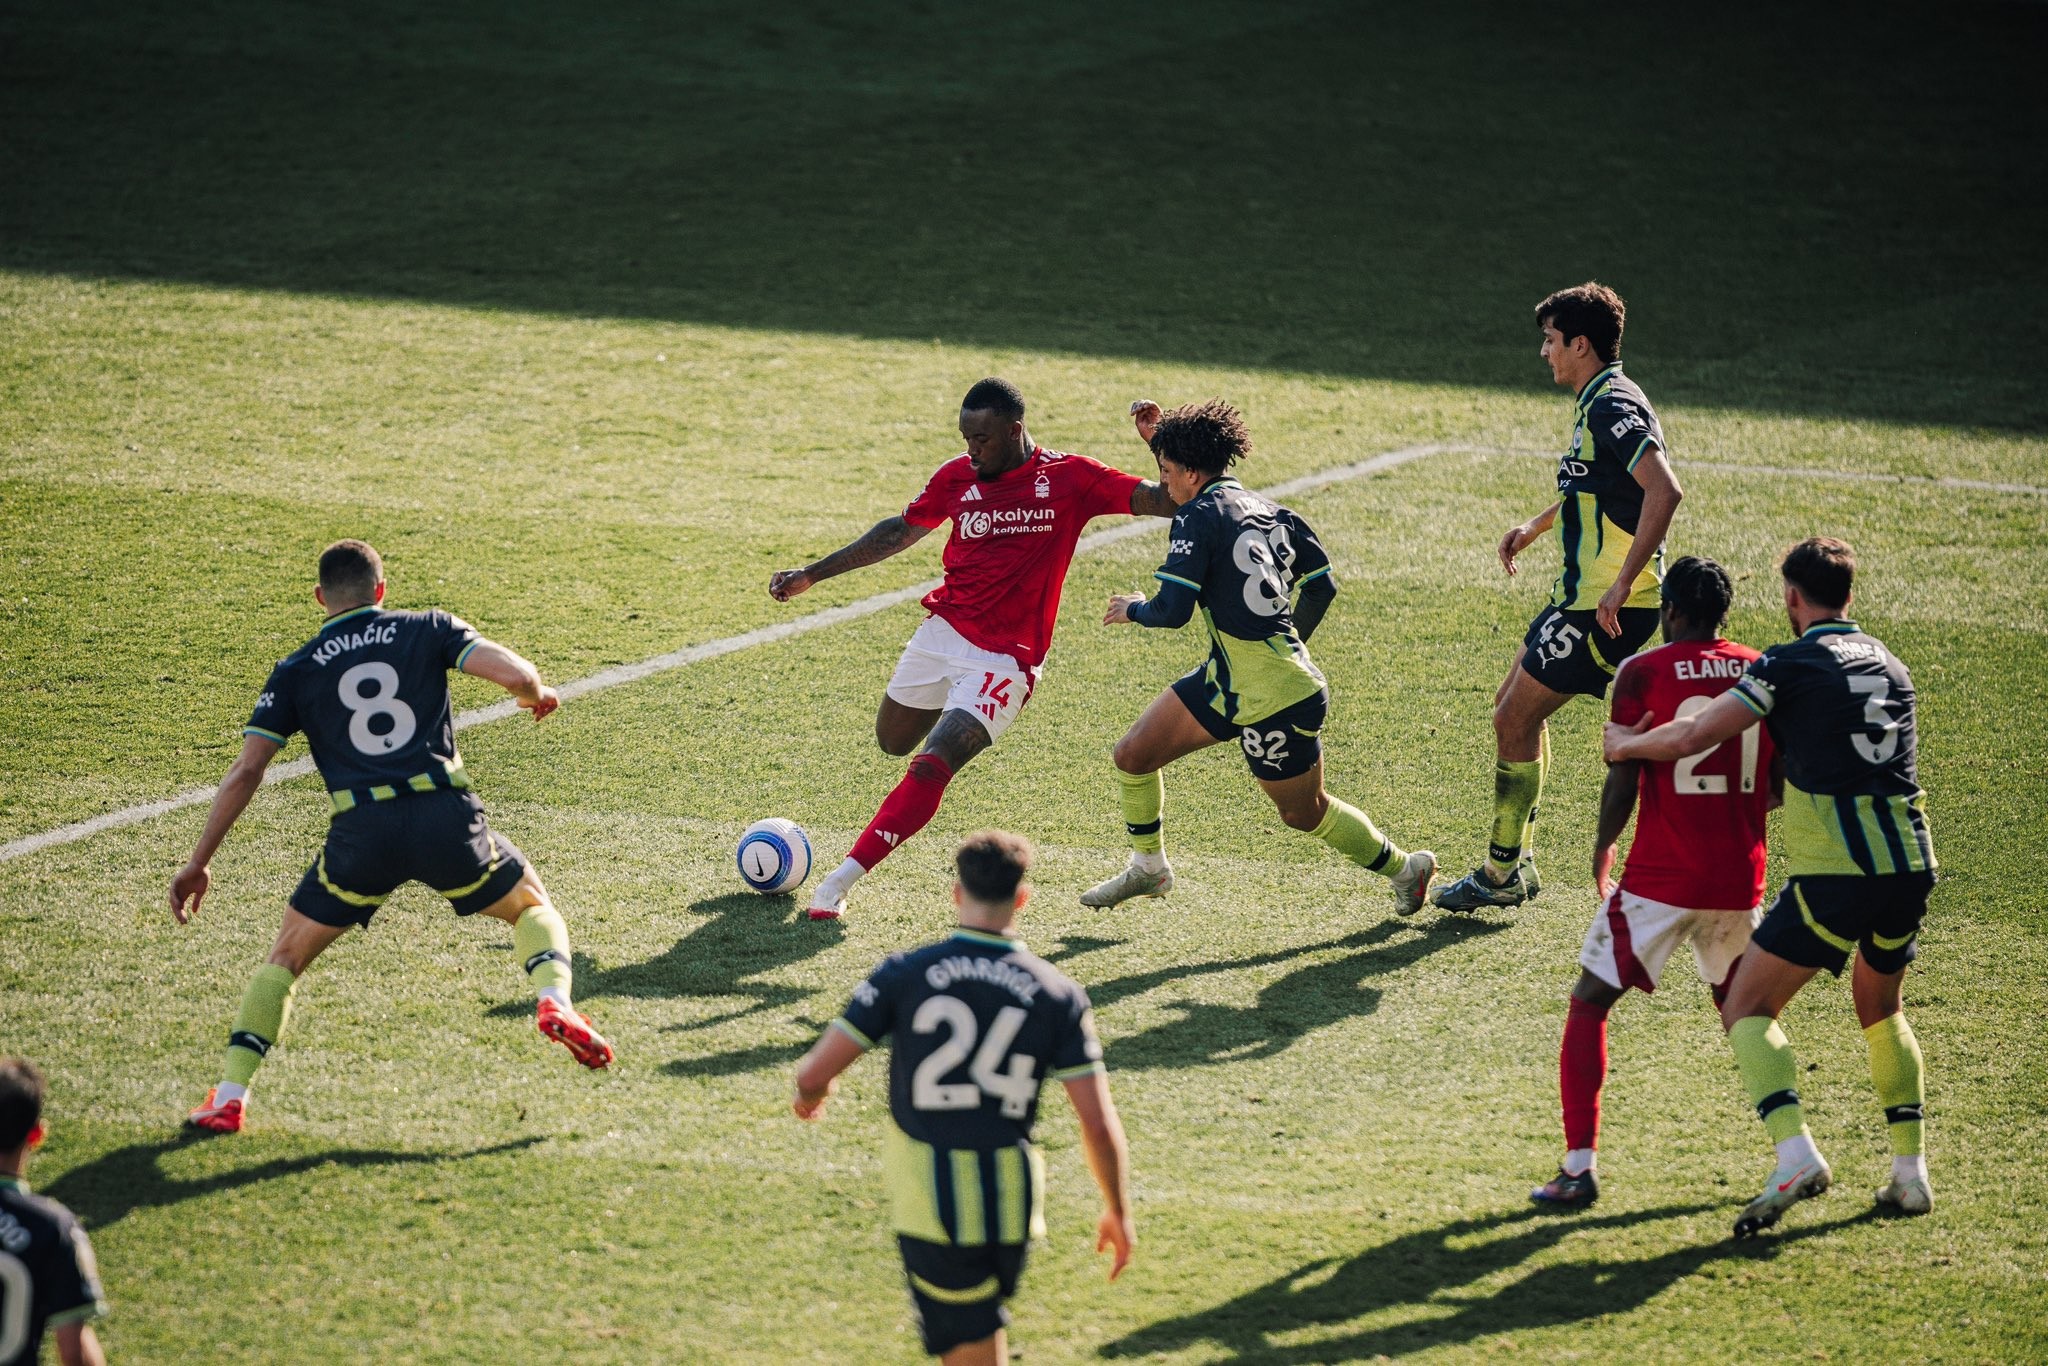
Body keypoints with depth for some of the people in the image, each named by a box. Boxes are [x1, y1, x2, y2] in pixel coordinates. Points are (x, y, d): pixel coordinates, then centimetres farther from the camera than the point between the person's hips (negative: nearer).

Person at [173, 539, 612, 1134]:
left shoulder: (296, 671, 14)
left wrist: (199, 862, 14)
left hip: (362, 832, 0)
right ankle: (554, 999, -5)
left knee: (286, 957, 17)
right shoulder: (428, 630, 12)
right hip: (446, 816, 0)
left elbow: (245, 771, 9)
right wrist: (538, 695, 25)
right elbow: (513, 673, 0)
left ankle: (229, 1095, 4)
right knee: (533, 906, 25)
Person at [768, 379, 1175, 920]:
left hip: (1005, 659, -6)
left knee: (930, 768, -18)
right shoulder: (958, 476, 2)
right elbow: (899, 532, 16)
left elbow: (1163, 501, -12)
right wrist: (812, 575, 16)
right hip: (942, 632, 6)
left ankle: (839, 882, -14)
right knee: (892, 743, 21)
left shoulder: (1069, 478, -9)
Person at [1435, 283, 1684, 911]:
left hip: (1606, 606, -11)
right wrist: (1535, 525, 22)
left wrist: (1624, 582, -32)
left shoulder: (1611, 408, -20)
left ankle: (1500, 874, 4)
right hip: (1584, 595, 11)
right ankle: (1518, 859, 24)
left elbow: (1664, 491, -32)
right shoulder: (1601, 404, 14)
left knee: (1514, 719, -5)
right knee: (1516, 706, 18)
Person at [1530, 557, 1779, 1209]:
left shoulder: (1643, 673, -6)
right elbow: (1780, 787, 9)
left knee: (1589, 1005, 6)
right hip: (1739, 879, 4)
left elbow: (1622, 785, -9)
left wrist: (1603, 848, 9)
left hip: (1661, 878, -4)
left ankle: (1579, 1168, -4)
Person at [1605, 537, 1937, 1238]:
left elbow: (1690, 738, -10)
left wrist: (1624, 744, 10)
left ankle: (1796, 1154, -17)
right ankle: (1911, 1171, 22)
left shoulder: (1788, 664, -2)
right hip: (1911, 861, 6)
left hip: (1833, 875, -6)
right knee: (1880, 1008, 28)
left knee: (1747, 1009, 3)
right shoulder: (1890, 665, 18)